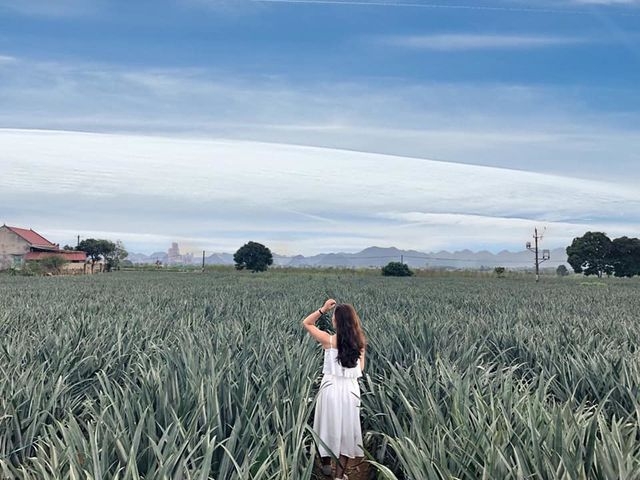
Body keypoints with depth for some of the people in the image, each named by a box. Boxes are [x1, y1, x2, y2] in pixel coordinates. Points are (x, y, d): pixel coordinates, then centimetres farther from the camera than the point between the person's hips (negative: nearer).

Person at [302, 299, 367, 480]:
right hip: (350, 388, 2)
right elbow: (361, 368, 6)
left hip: (331, 387, -2)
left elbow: (306, 323, 0)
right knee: (345, 430, 11)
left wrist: (323, 309, -6)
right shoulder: (359, 342, -3)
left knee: (329, 426, 16)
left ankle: (326, 465, 34)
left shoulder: (329, 340, -13)